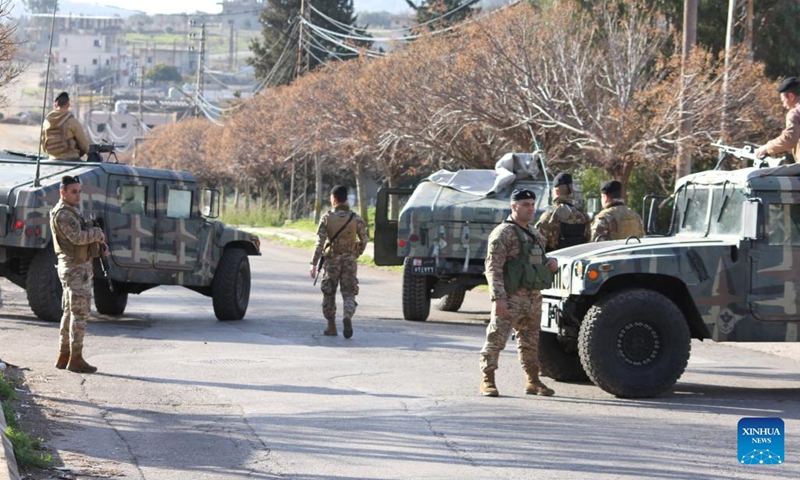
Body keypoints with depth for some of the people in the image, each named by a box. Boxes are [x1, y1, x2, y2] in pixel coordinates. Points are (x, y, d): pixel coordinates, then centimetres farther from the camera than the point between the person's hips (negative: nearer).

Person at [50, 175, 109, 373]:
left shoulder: (72, 211, 17)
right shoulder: (63, 214, -15)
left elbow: (86, 236, 19)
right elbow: (77, 237, -28)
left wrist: (101, 247, 1)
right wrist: (98, 234, -12)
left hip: (78, 266, 11)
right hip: (76, 268, -11)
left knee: (70, 312, 14)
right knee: (80, 312, -10)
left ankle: (64, 356, 19)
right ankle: (76, 359, -9)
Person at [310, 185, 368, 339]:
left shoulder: (327, 218, -6)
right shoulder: (355, 219, -1)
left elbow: (320, 242, -11)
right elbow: (364, 241, 1)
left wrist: (314, 263, -10)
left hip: (332, 260, -1)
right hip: (350, 260, 1)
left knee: (329, 294, 13)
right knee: (348, 293, 3)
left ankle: (331, 327, 16)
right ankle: (347, 316, -26)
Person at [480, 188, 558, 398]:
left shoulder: (535, 234, 18)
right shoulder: (503, 233, -9)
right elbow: (493, 267, -15)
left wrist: (551, 262, 7)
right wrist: (498, 298, -24)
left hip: (534, 297, 8)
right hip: (511, 296, -8)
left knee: (531, 342, 14)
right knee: (496, 339, -7)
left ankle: (533, 381, 21)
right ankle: (487, 381, -3)